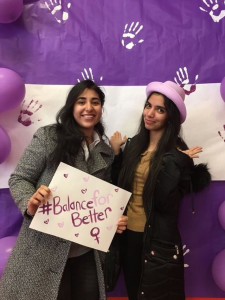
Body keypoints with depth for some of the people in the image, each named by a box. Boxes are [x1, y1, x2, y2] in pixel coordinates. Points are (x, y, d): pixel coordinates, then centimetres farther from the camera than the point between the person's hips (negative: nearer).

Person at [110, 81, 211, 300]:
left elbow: (165, 204, -22)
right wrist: (116, 153, -3)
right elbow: (119, 186, 2)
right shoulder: (134, 144, 0)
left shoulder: (177, 154, -14)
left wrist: (176, 163, -28)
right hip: (129, 234, 6)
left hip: (159, 240, -5)